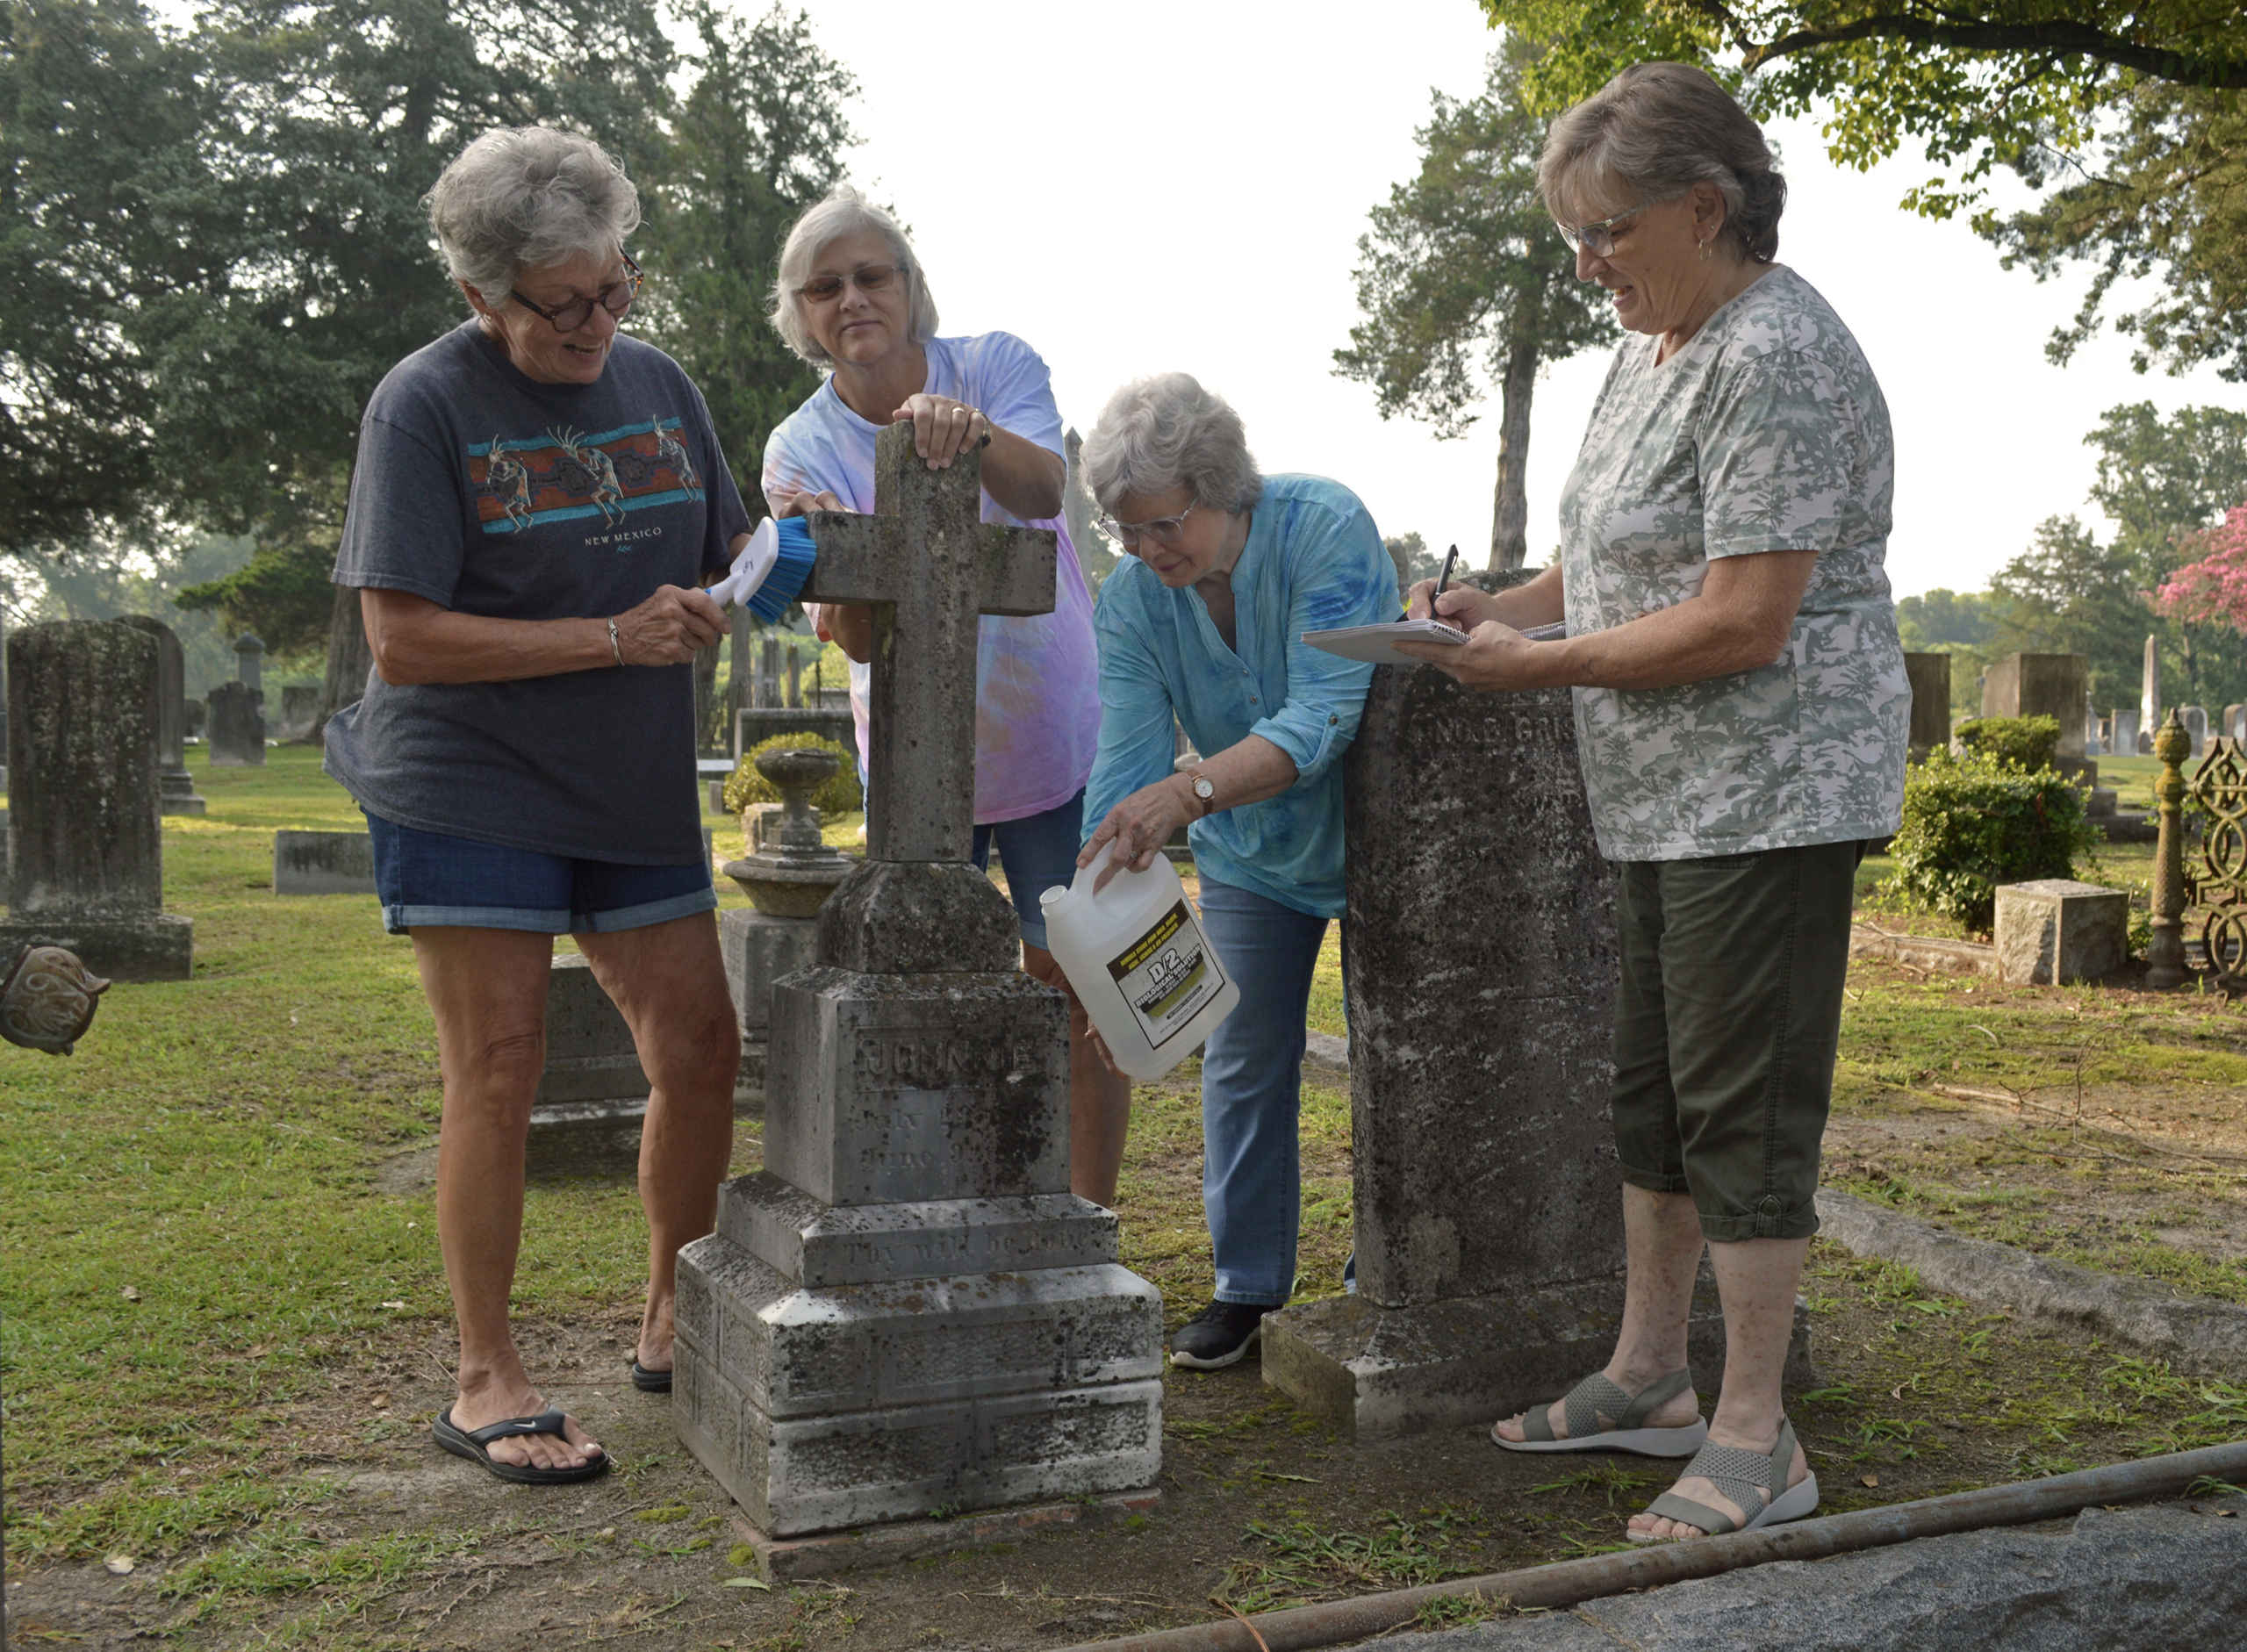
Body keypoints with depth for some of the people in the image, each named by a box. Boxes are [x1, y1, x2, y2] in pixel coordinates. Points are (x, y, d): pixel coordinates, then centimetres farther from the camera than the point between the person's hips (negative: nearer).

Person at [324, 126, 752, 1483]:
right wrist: (616, 636, -21)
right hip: (469, 793, -6)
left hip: (637, 793, 6)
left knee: (701, 1052, 6)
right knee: (498, 1077, -3)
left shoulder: (658, 382, 7)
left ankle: (673, 1324, 26)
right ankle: (488, 1381, 11)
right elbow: (404, 640, -16)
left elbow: (727, 557, 17)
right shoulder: (426, 406, -10)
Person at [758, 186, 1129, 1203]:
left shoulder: (997, 366, -7)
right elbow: (859, 639, -18)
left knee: (1077, 987, 1)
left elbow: (1043, 490, -28)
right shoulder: (800, 450, -6)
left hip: (1056, 745, -1)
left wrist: (976, 432, -49)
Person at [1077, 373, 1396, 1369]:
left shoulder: (1327, 530, -29)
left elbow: (1321, 718, -38)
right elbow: (1125, 762, -21)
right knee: (1243, 1064, 4)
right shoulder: (1131, 597, -15)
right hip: (1251, 854, 4)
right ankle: (1246, 1288, 17)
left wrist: (1190, 792, -52)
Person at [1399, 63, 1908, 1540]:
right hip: (1671, 795, 10)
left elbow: (1743, 621, -24)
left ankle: (1757, 1444, 5)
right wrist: (1502, 609, 6)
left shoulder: (1775, 362, -18)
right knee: (1656, 1084, 16)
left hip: (1769, 792, -10)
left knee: (1743, 1099, -5)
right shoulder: (1657, 348, 14)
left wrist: (1542, 665, -16)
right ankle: (1649, 1378, 29)